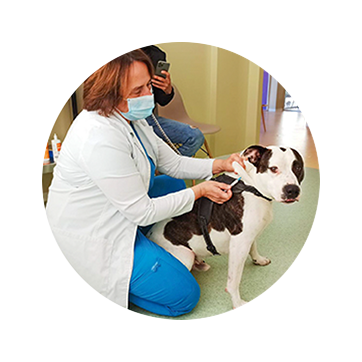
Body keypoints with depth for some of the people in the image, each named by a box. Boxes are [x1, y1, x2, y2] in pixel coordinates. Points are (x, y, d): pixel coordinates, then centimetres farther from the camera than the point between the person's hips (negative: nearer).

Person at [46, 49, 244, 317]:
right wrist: (199, 191, -19)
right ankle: (104, 282, 6)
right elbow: (142, 212, -25)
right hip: (93, 236, -9)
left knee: (176, 185, 21)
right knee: (184, 294, -4)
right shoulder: (100, 137, -31)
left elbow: (172, 163, 5)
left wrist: (220, 165, -8)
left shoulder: (130, 117, -1)